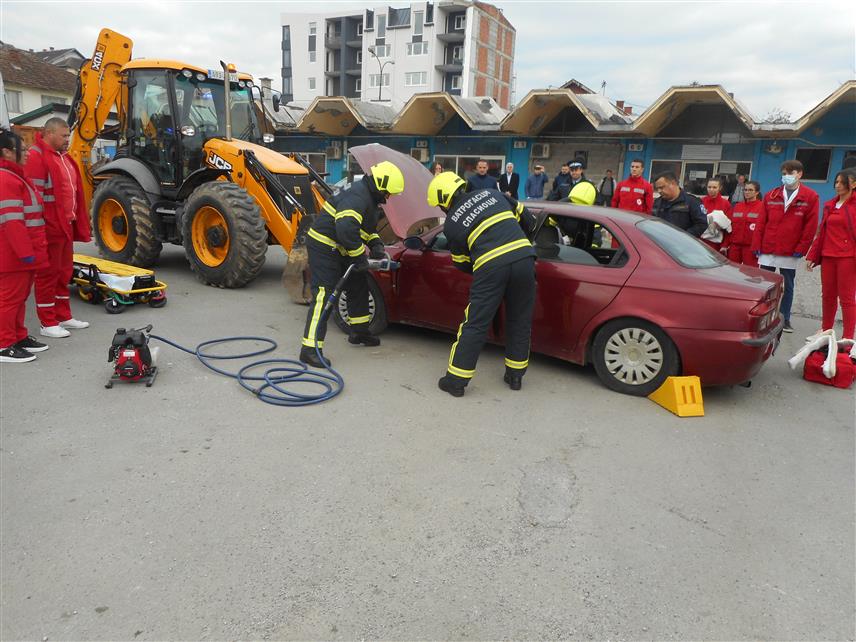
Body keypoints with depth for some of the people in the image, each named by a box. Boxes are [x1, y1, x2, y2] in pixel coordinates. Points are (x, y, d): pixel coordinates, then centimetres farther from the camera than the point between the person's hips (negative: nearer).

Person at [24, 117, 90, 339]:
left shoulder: (62, 156, 16)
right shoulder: (36, 156, -14)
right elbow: (34, 196, -20)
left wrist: (75, 222, 19)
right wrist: (40, 228, -22)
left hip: (66, 225, 9)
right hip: (49, 227, -9)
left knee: (64, 272, 15)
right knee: (48, 273, -1)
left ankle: (63, 316, 26)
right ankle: (47, 323, 7)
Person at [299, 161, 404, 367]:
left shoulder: (369, 197, 12)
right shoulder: (357, 197, -23)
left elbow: (368, 227, 24)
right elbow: (346, 230, -36)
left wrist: (376, 244, 5)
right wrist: (360, 257, -26)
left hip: (338, 249, 11)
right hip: (323, 247, -11)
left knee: (358, 286, 19)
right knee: (323, 295, -15)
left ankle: (359, 332, 36)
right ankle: (310, 349, -15)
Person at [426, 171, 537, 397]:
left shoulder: (451, 223, 10)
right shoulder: (491, 194, 19)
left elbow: (462, 264, 17)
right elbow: (527, 220, 25)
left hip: (491, 266, -4)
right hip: (524, 257, 4)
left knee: (475, 324, 4)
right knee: (520, 321, 16)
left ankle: (456, 380, 10)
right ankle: (515, 375, 28)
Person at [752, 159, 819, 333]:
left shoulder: (810, 197, 0)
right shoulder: (771, 196, 6)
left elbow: (811, 226, -3)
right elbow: (761, 223, 4)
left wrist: (801, 248, -9)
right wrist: (757, 246, -2)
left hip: (791, 253, -1)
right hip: (768, 250, 1)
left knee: (788, 287, 9)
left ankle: (785, 319, 17)